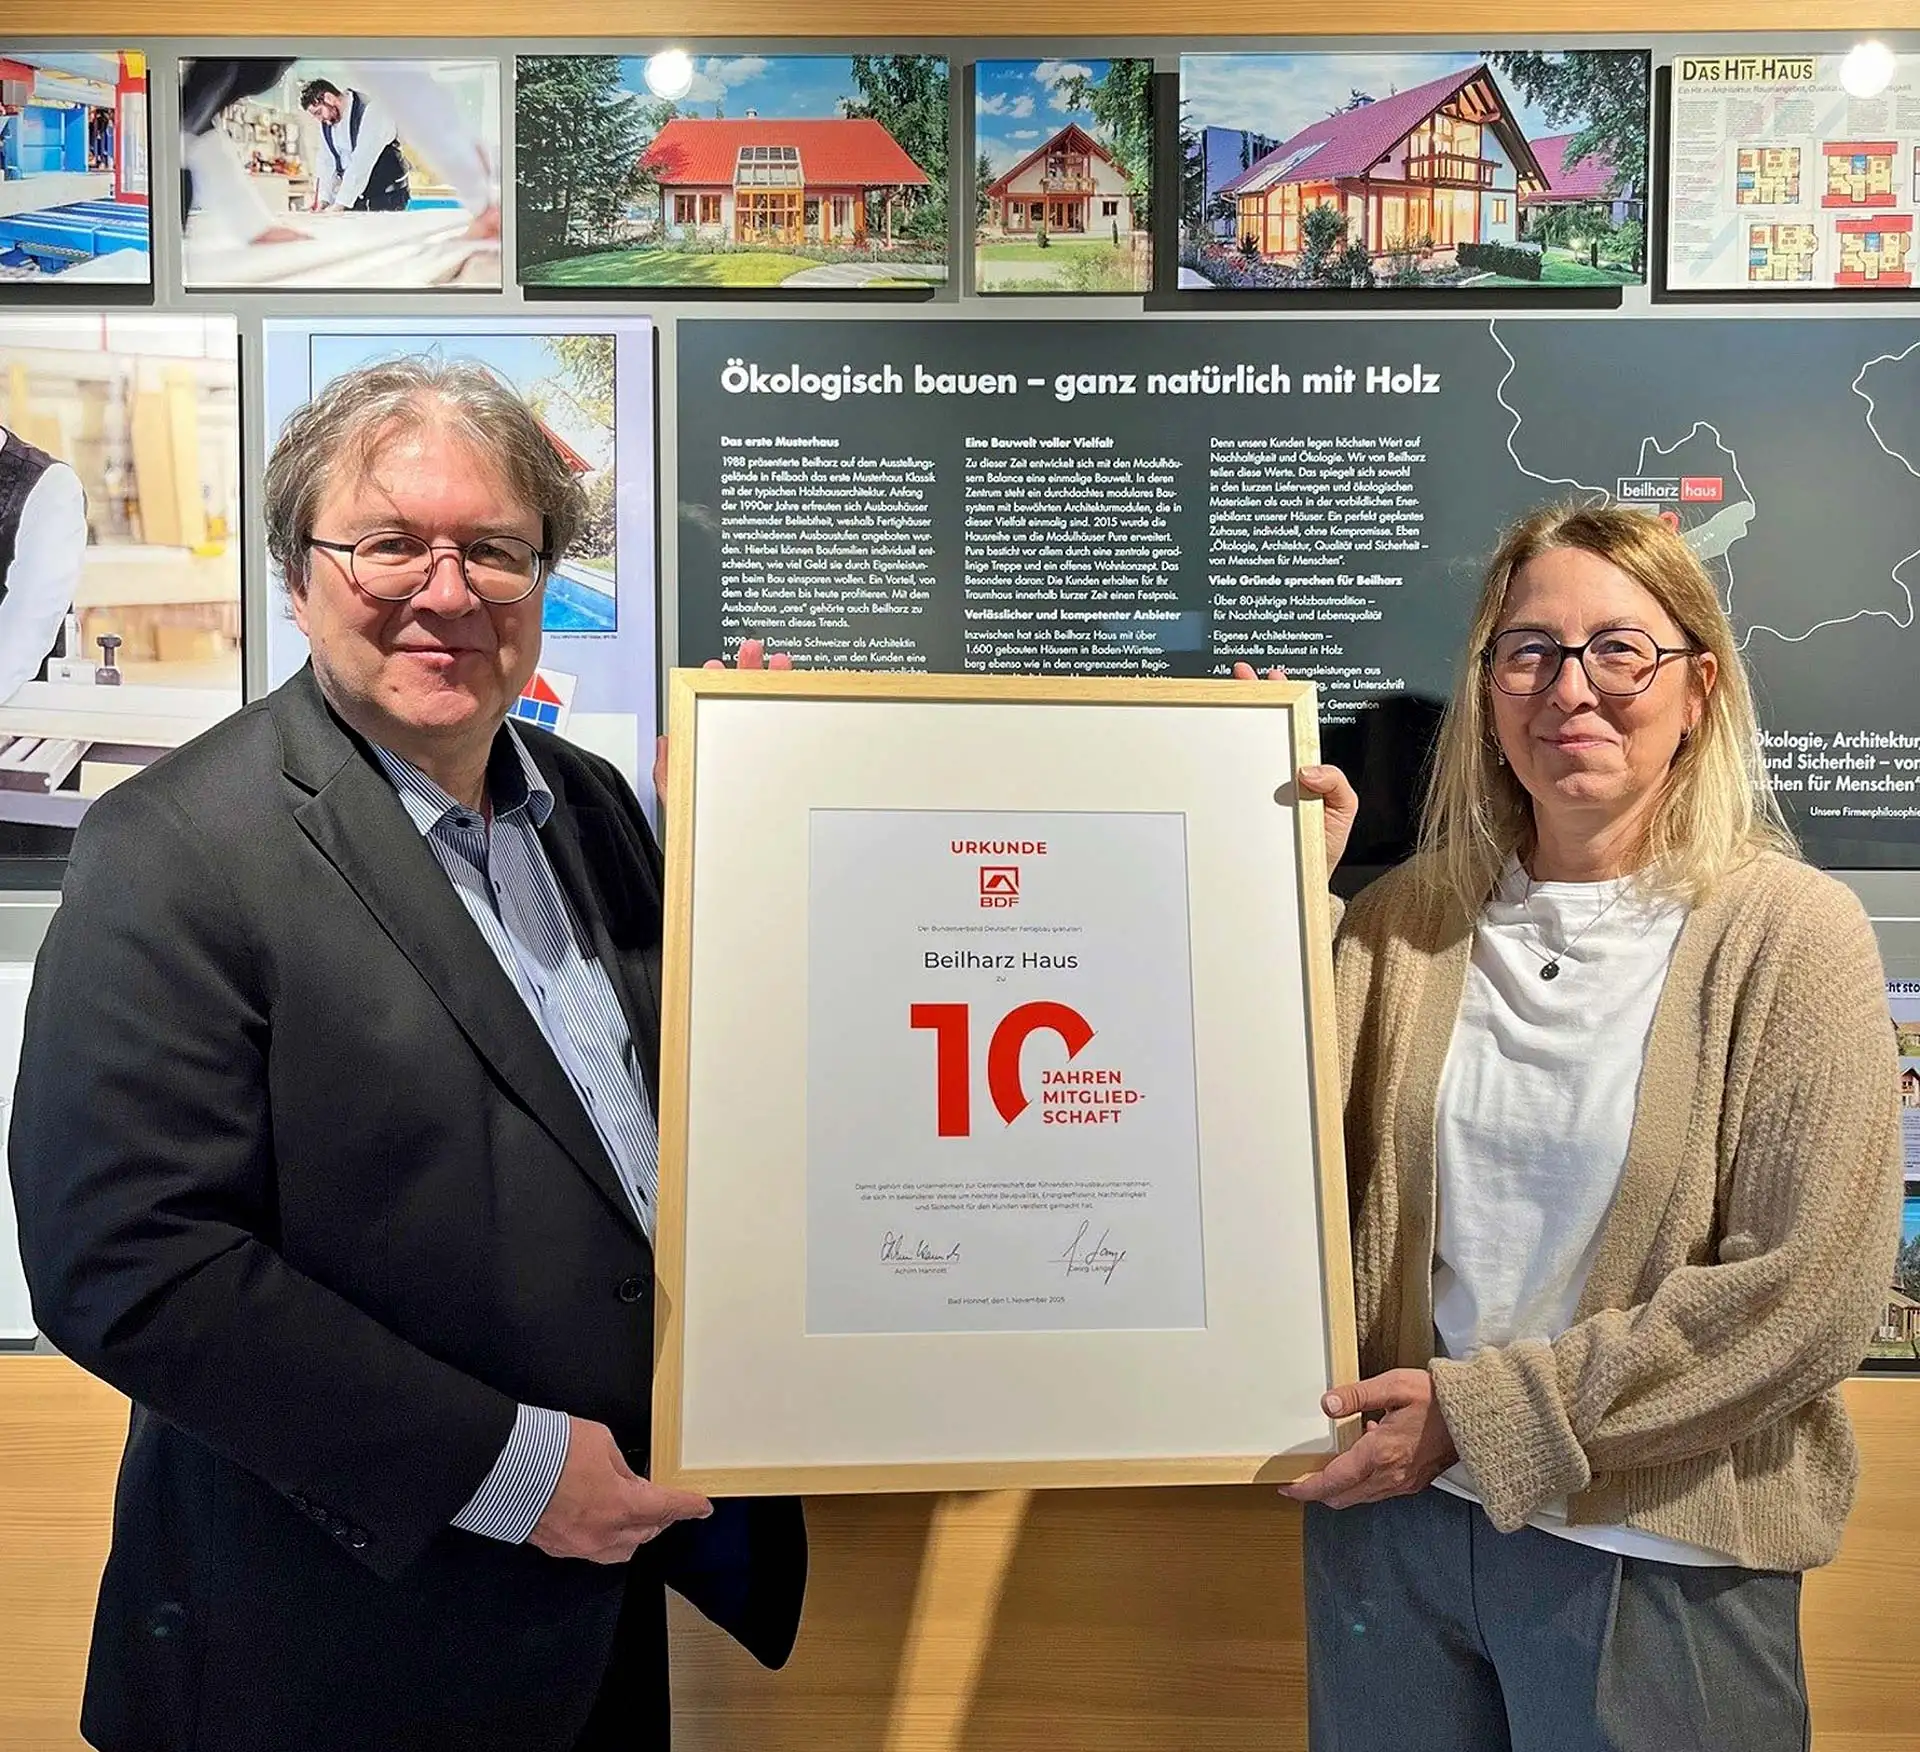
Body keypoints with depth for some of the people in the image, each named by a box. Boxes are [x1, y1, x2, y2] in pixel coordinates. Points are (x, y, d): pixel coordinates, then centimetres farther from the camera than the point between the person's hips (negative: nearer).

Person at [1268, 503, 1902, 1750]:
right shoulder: (1414, 916, 0)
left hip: (1655, 1554, -3)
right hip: (1392, 1513, 3)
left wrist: (1488, 1410, -15)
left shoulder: (1789, 932, -10)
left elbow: (1813, 1293, -15)